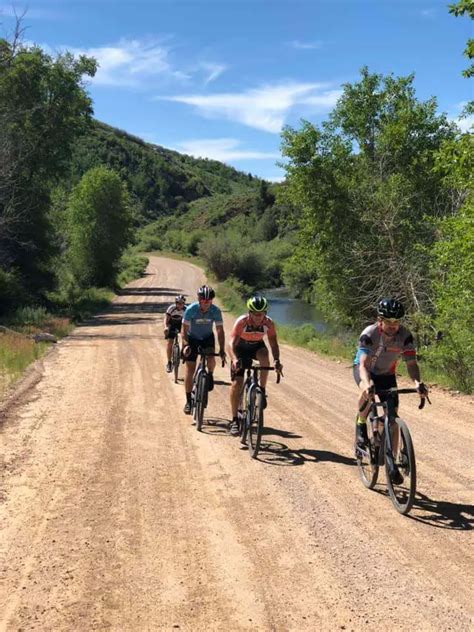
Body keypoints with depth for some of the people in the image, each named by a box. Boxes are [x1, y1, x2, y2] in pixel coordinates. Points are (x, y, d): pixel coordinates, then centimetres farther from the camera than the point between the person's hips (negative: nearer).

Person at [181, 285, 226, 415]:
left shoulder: (215, 311, -22)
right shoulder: (191, 309, -25)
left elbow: (220, 331, -17)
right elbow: (184, 330, -20)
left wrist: (222, 349, -26)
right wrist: (185, 345, -35)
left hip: (207, 338, 1)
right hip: (192, 338, -1)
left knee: (210, 358, -27)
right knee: (190, 369, -6)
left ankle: (210, 375, 9)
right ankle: (188, 400, 3)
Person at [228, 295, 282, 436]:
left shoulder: (269, 323, -24)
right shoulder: (241, 321, -31)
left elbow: (273, 344, -21)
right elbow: (232, 344, -36)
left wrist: (277, 360, -39)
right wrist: (234, 360, -53)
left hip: (257, 346, 2)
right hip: (241, 347, -1)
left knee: (264, 357, -35)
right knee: (237, 383, -11)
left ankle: (262, 391, -14)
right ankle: (234, 420, -3)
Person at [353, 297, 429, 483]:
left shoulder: (405, 336, -23)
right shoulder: (369, 334, -32)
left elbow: (411, 363, -26)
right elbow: (363, 364, -41)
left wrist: (418, 382, -46)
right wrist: (367, 384, -61)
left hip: (386, 374, 3)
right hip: (365, 370, -3)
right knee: (368, 391, -38)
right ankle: (361, 425, -9)